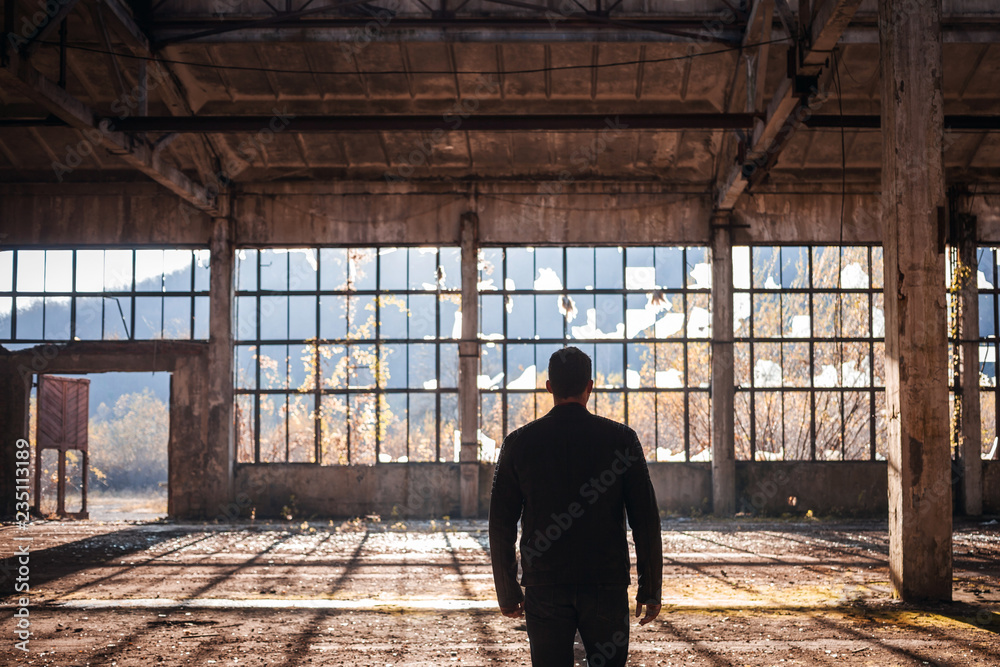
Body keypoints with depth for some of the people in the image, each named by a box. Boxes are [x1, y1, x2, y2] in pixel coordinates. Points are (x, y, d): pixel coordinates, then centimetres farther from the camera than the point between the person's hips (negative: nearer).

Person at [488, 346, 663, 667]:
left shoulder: (518, 443, 1)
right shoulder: (621, 439, -2)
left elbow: (501, 526, 2)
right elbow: (646, 521, -3)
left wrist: (507, 592, 12)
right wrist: (650, 588, 5)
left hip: (544, 590, 1)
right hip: (607, 587, 0)